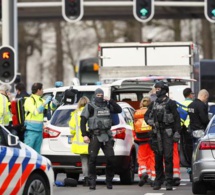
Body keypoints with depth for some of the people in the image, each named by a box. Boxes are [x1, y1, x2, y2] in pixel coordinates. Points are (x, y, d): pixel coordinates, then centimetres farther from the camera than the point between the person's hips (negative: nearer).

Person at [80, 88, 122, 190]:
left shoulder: (107, 105, 12)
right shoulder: (90, 106, 1)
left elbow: (119, 110, 3)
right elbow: (83, 121, -2)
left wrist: (110, 101, -6)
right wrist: (84, 135, -10)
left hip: (106, 136, 3)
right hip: (94, 136, -3)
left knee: (110, 157, -4)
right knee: (92, 158, -6)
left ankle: (109, 181, 8)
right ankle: (92, 182, 0)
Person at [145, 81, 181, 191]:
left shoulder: (170, 103, 0)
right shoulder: (154, 104, 15)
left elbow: (176, 118, -3)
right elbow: (147, 116, 22)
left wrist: (177, 132, -11)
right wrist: (149, 121, -1)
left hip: (167, 132, -5)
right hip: (156, 132, 5)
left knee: (168, 157, -9)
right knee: (158, 157, 8)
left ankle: (169, 182, -9)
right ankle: (158, 181, 14)